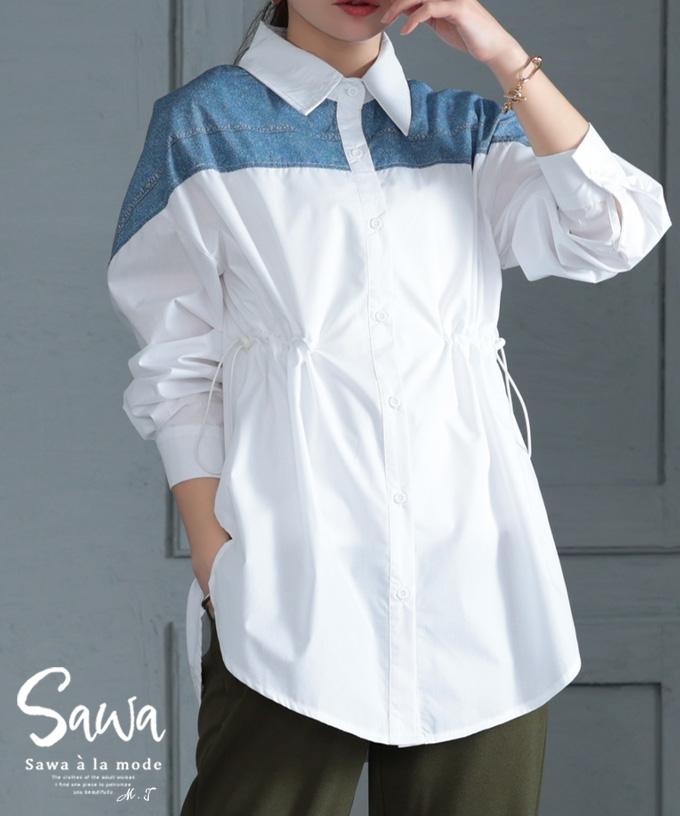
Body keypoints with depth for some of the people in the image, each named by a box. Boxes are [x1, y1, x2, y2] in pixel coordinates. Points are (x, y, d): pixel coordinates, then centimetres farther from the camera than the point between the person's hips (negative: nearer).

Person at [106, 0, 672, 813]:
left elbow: (614, 237, -1)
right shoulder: (206, 122, 6)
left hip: (474, 557, 3)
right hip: (297, 563, -3)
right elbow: (179, 372, 2)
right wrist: (216, 566, -8)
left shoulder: (469, 130, 15)